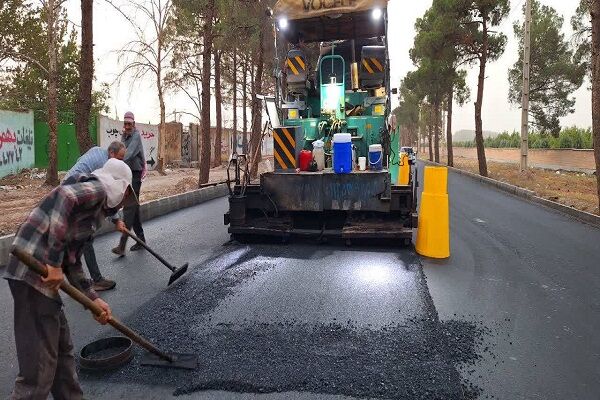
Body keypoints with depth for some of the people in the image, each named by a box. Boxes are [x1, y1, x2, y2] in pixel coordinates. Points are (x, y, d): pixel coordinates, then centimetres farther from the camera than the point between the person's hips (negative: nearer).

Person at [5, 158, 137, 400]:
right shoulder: (97, 189, -3)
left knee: (62, 349, 21)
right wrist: (54, 262, -24)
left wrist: (93, 299, 20)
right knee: (40, 364, -2)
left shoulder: (94, 211, 23)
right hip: (35, 272, -10)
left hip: (41, 272, 10)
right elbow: (62, 196, -25)